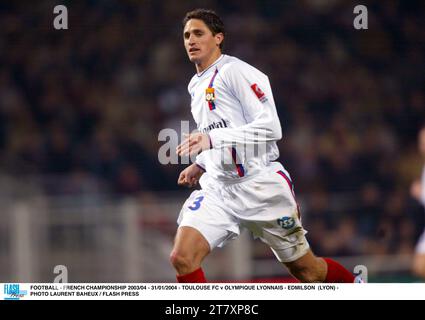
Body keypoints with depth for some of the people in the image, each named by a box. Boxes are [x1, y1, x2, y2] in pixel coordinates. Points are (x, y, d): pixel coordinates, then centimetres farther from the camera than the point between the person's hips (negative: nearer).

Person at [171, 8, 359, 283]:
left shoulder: (236, 71, -8)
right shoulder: (196, 85, 18)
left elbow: (270, 127, -19)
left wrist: (212, 139, -26)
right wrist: (201, 165, 16)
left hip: (260, 186, -6)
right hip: (218, 188, 6)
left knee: (307, 271, 5)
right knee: (181, 258, -18)